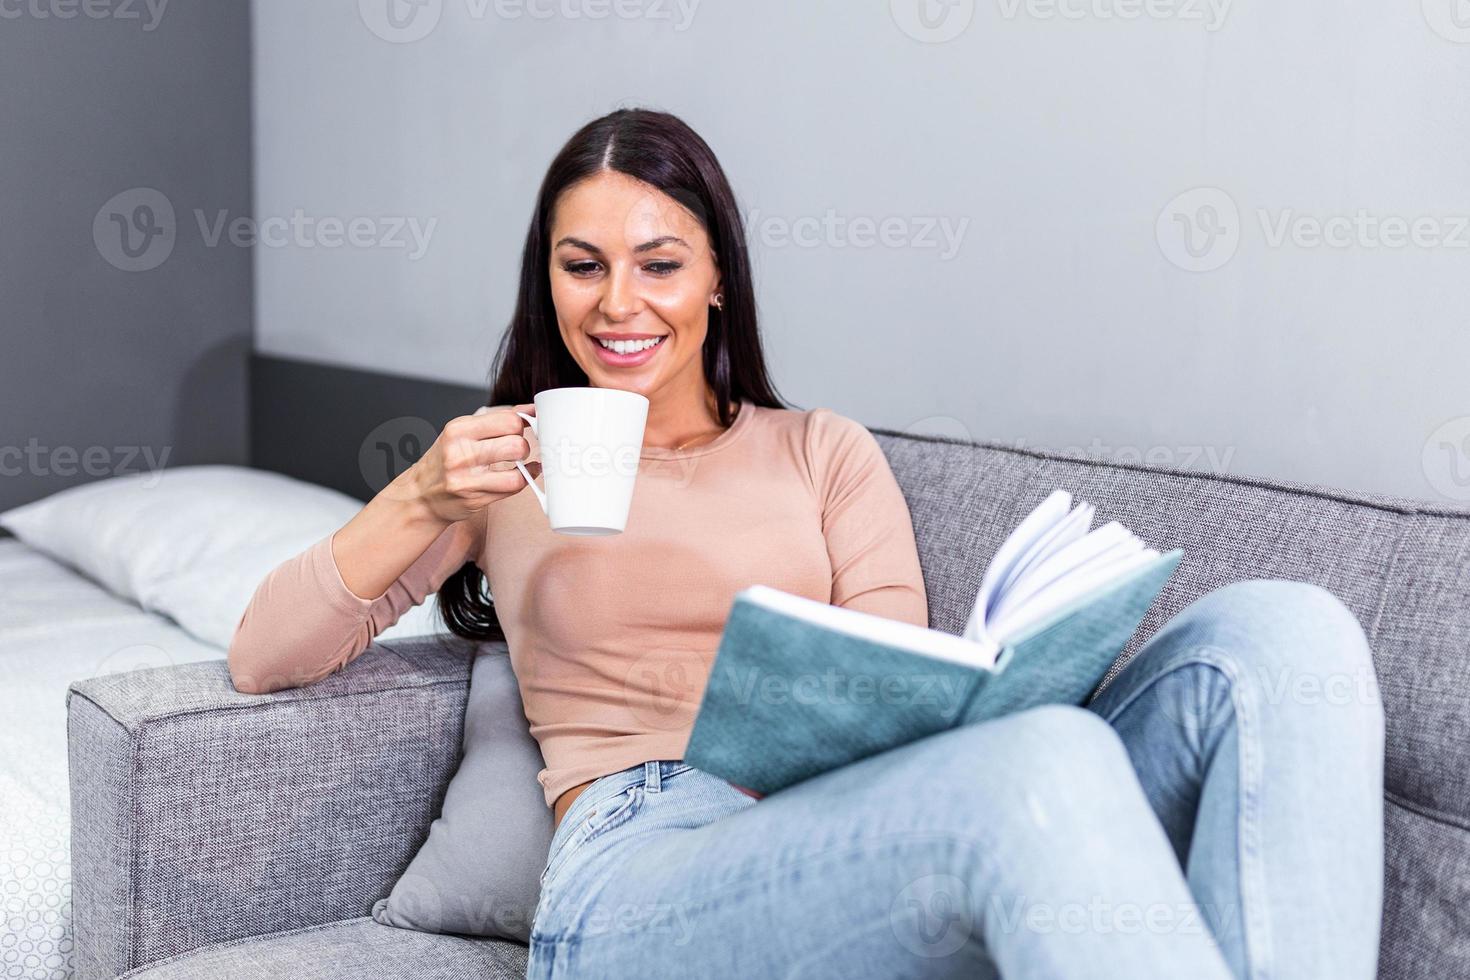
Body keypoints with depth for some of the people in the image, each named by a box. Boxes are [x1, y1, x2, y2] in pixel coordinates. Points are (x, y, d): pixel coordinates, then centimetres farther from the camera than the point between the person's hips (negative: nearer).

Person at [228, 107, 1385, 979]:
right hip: (639, 873, -3)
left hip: (854, 837, 4)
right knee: (1047, 754, -38)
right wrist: (420, 500, -4)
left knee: (1276, 630, -21)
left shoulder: (826, 451, 24)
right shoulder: (506, 468, 21)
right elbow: (261, 657, 13)